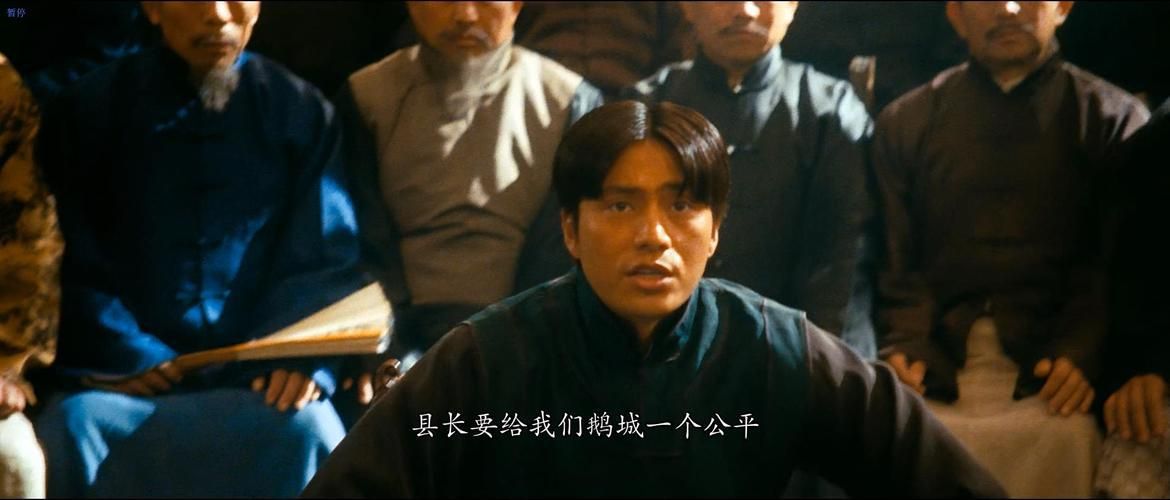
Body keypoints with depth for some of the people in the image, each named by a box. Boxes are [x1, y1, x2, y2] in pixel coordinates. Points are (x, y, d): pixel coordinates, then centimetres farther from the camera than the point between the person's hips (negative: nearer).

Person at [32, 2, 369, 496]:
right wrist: (120, 353, -11)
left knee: (303, 428, -31)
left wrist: (304, 356, -14)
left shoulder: (302, 112, 9)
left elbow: (327, 256, 3)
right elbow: (69, 260, 4)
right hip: (127, 375, 0)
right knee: (71, 427, -30)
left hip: (256, 377, 0)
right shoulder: (93, 106, 8)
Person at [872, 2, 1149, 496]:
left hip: (1048, 373, -1)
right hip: (937, 370, 1)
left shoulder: (1115, 119, 13)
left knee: (1065, 438, -30)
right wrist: (904, 347, -8)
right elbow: (897, 261, 11)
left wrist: (1082, 354, -15)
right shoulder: (905, 122, 18)